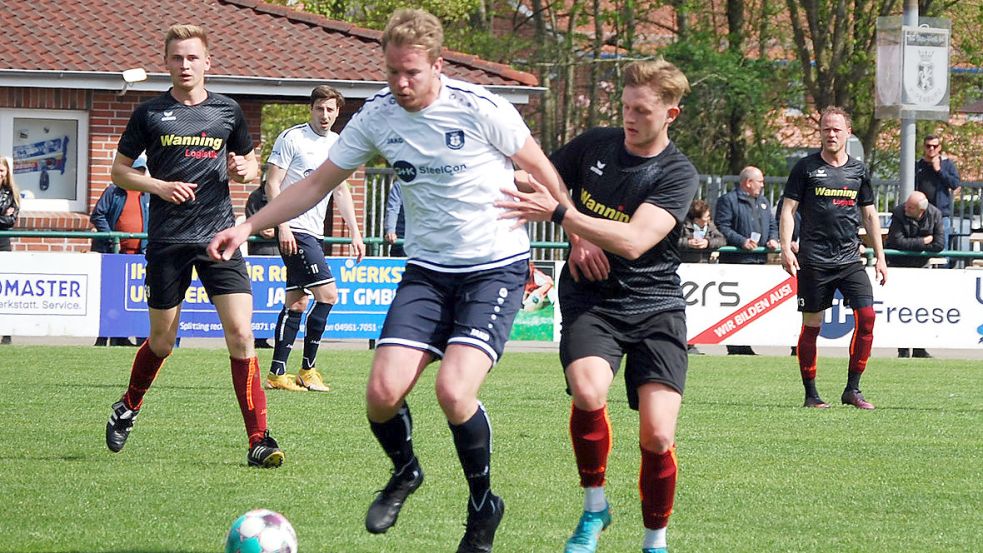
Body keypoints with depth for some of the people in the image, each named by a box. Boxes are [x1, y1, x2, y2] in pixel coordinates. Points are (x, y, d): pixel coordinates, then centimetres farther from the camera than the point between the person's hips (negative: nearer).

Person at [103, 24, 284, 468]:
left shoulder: (228, 111, 8)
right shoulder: (150, 113, 3)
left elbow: (250, 163, 21)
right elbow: (120, 169, 9)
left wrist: (245, 169, -3)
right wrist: (158, 186, -9)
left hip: (218, 235, 1)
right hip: (167, 239, -1)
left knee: (240, 333, -12)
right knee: (162, 340, 8)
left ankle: (258, 441, -11)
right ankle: (128, 407, 38)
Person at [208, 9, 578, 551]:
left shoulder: (481, 109, -15)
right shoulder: (377, 116, -3)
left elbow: (541, 171, -2)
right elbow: (317, 183, 7)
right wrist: (247, 226, 1)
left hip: (496, 267, -4)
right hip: (427, 268, 4)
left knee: (453, 390, -24)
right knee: (383, 392, -14)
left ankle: (483, 507, 3)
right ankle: (404, 473, 21)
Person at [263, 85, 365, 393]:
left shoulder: (338, 145, 14)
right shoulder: (291, 138, -7)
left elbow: (341, 191, 22)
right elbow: (272, 183, -9)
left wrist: (354, 232, 16)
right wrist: (283, 226, -17)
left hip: (313, 232, 8)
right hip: (294, 230, -8)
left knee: (297, 302, 6)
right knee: (328, 294, -13)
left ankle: (277, 373, 7)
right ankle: (307, 370, -7)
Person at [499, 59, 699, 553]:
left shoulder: (678, 175, -7)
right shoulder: (593, 145, 4)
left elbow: (634, 241, -22)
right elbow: (537, 178, 21)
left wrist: (557, 212, -26)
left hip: (654, 307, -1)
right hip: (589, 300, 2)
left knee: (657, 435, -14)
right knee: (589, 391, -29)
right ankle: (594, 507, -6)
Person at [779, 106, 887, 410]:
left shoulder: (858, 170, 12)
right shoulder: (806, 167, 3)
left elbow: (869, 214, 18)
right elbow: (788, 209, 2)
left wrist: (880, 257, 14)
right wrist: (786, 248, -10)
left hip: (850, 259, 3)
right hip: (814, 260, -3)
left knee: (866, 316, -11)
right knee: (811, 325, 0)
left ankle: (852, 389, -3)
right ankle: (811, 394, 8)